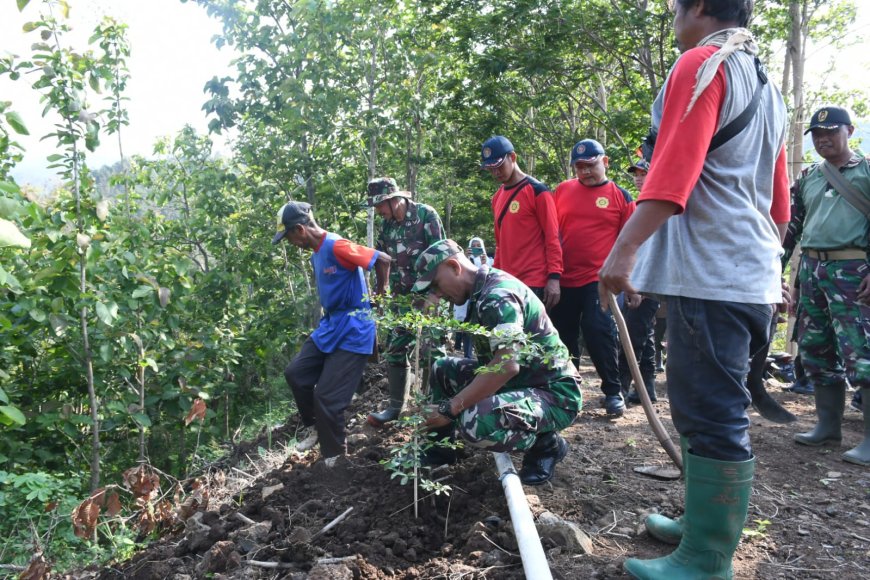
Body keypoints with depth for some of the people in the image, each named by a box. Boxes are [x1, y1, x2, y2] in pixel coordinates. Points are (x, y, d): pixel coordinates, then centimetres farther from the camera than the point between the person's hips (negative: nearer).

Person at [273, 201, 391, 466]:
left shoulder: (337, 247, -20)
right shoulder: (316, 254, 11)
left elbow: (383, 260, -19)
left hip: (352, 332, -9)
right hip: (329, 326, 9)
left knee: (327, 397, -5)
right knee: (295, 373, 8)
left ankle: (334, 456, 17)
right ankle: (314, 426, 28)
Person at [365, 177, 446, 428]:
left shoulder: (425, 214, -9)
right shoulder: (387, 225, 9)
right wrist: (379, 293, 13)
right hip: (401, 298, 7)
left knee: (430, 350, -7)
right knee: (394, 350, 8)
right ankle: (396, 406, 19)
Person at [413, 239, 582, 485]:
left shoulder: (498, 295, -22)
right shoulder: (482, 291, 8)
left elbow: (507, 365, -33)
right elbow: (495, 363, 13)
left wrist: (450, 408, -27)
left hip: (554, 393, -10)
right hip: (521, 381, 10)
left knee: (475, 422, -33)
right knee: (443, 369, 8)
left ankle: (546, 444, -6)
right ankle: (439, 449, 16)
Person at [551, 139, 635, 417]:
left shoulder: (620, 196, 3)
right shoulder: (562, 190, 8)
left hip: (599, 279, -3)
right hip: (564, 279, 3)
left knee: (599, 333, -10)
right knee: (563, 336, 10)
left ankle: (613, 391, 5)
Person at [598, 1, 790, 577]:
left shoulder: (701, 65, -4)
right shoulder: (766, 85, 24)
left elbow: (674, 169, -20)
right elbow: (779, 199, 26)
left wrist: (625, 247, -25)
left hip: (710, 274, -10)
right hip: (753, 276, 10)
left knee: (712, 418, -6)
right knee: (717, 411, 17)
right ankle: (708, 522, 30)